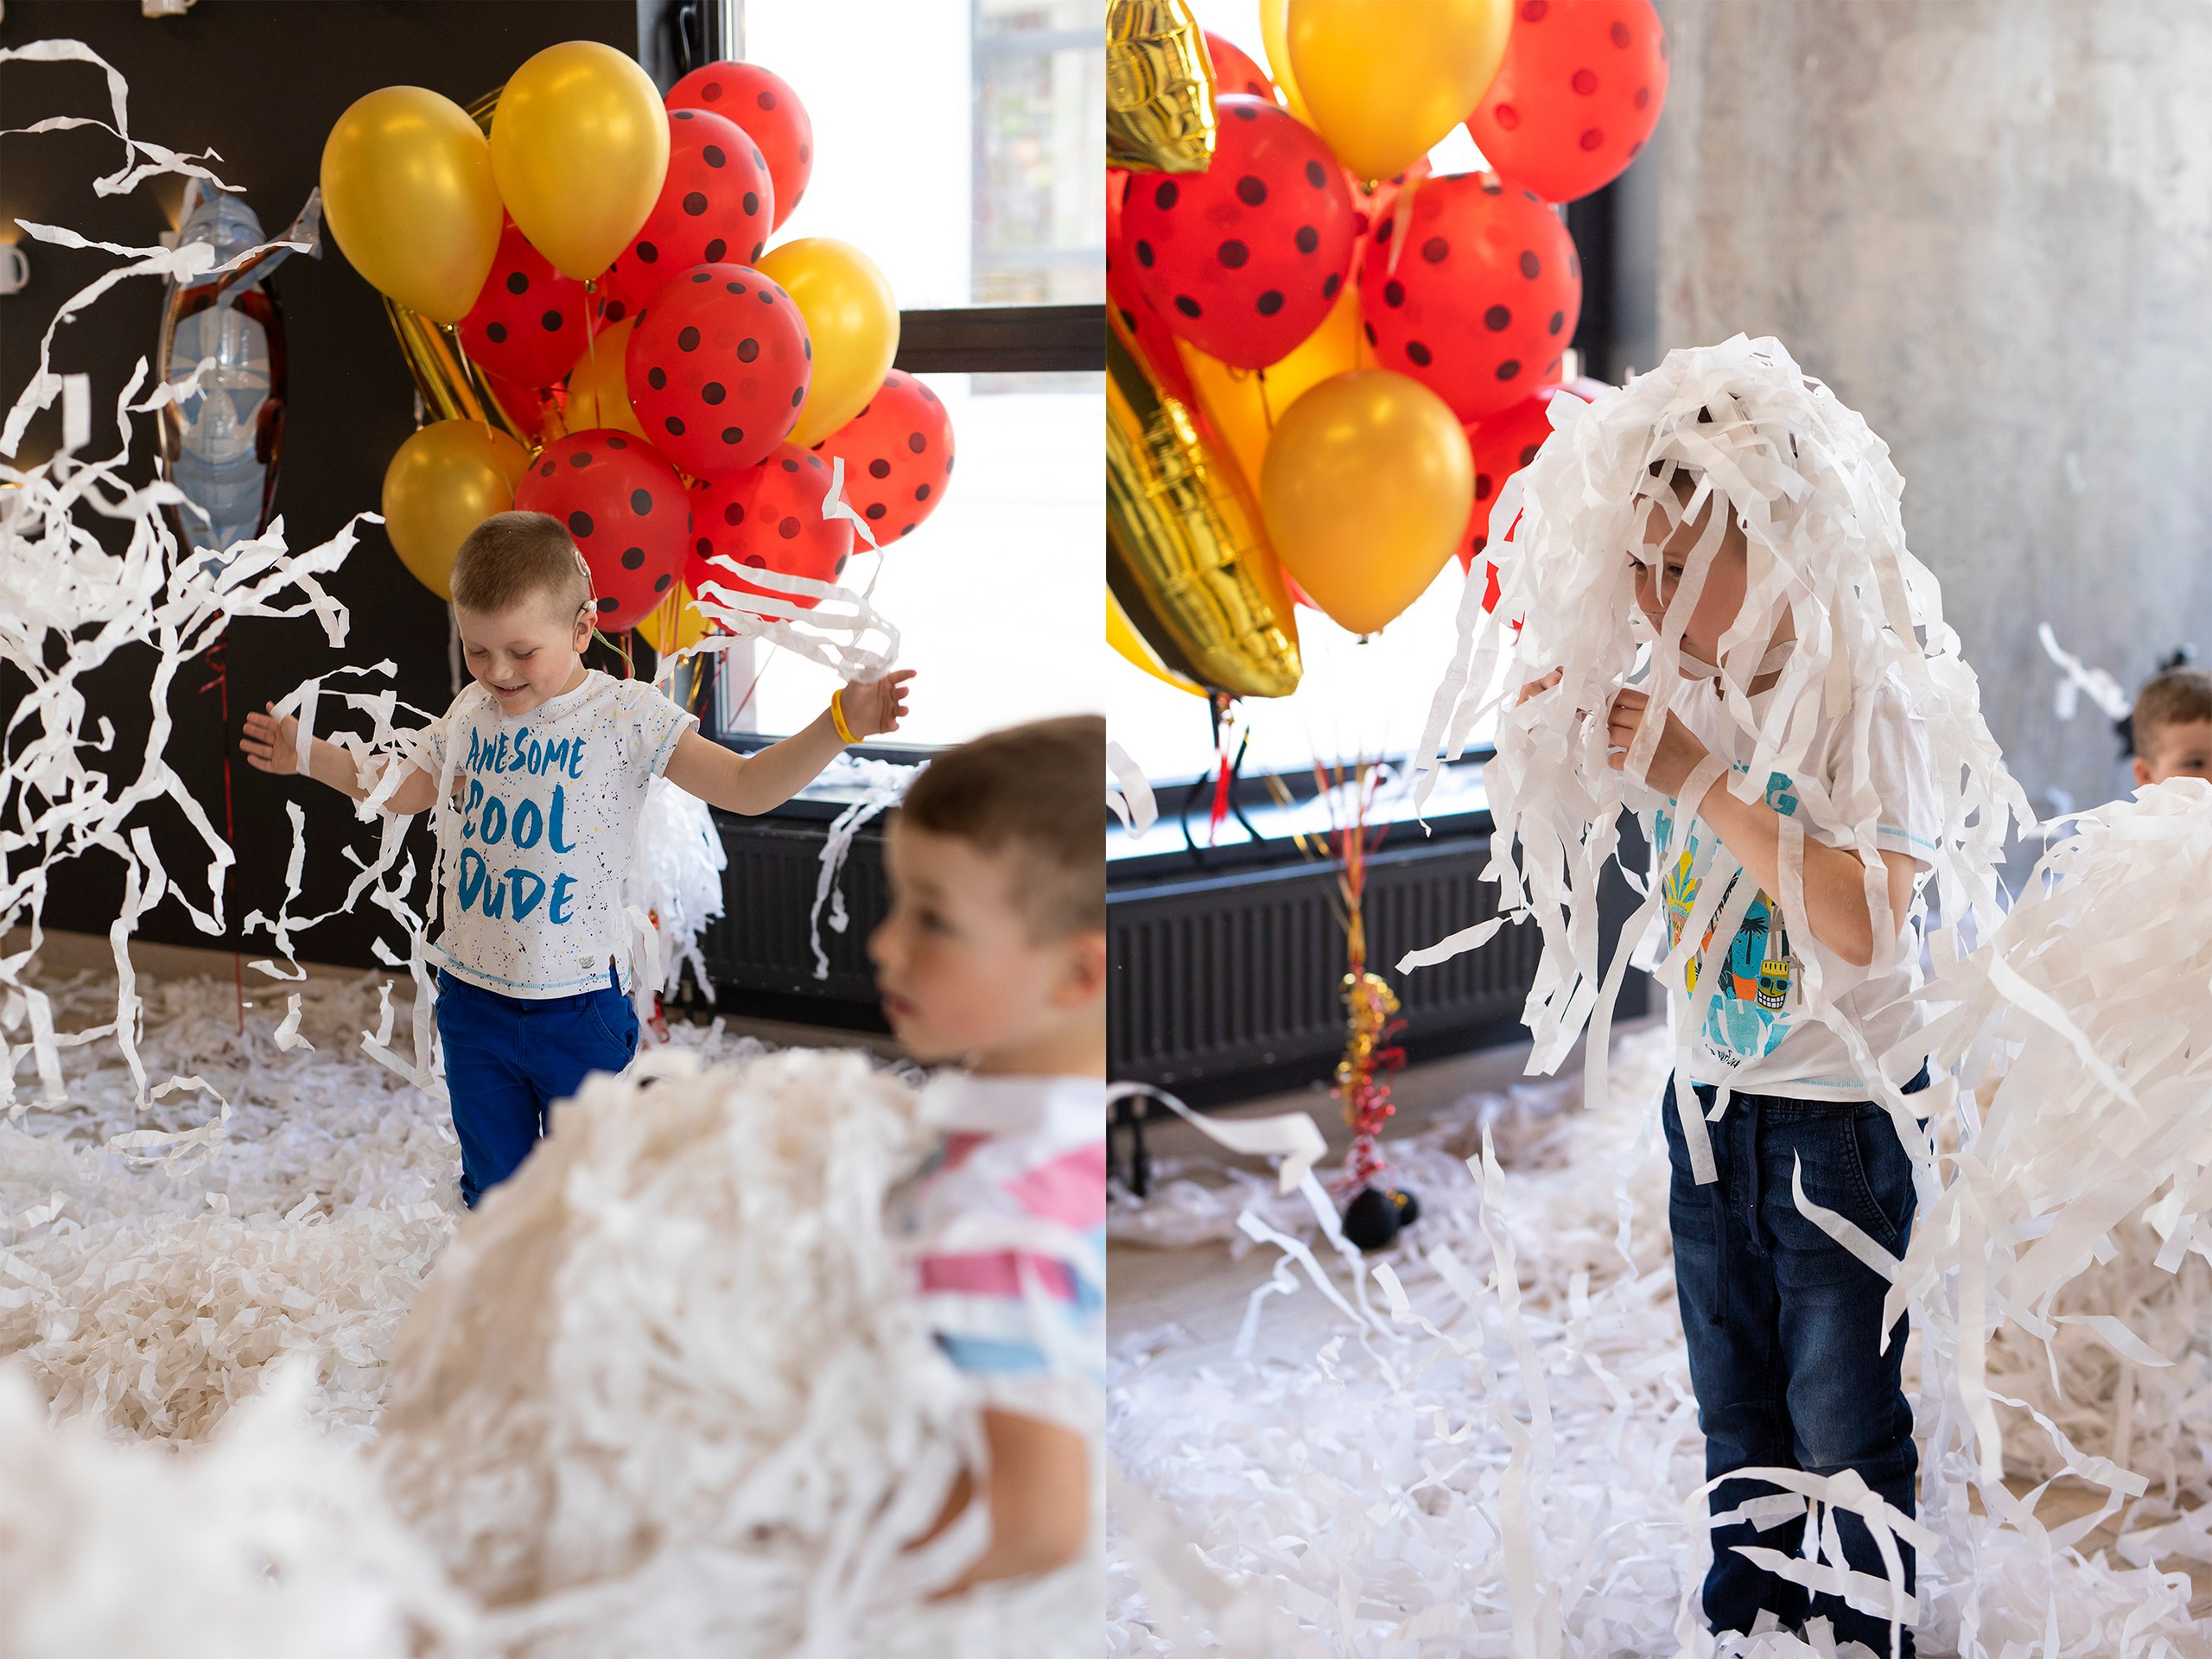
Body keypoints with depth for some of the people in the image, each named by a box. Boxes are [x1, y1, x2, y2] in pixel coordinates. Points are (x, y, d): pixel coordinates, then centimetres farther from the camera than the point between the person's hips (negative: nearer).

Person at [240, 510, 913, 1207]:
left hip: (578, 1000, -4)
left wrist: (839, 724, -25)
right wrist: (307, 755, 22)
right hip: (473, 997, 4)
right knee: (493, 1188, 15)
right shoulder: (469, 715, 2)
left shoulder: (626, 716, -12)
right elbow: (402, 792, 21)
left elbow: (745, 787, -13)